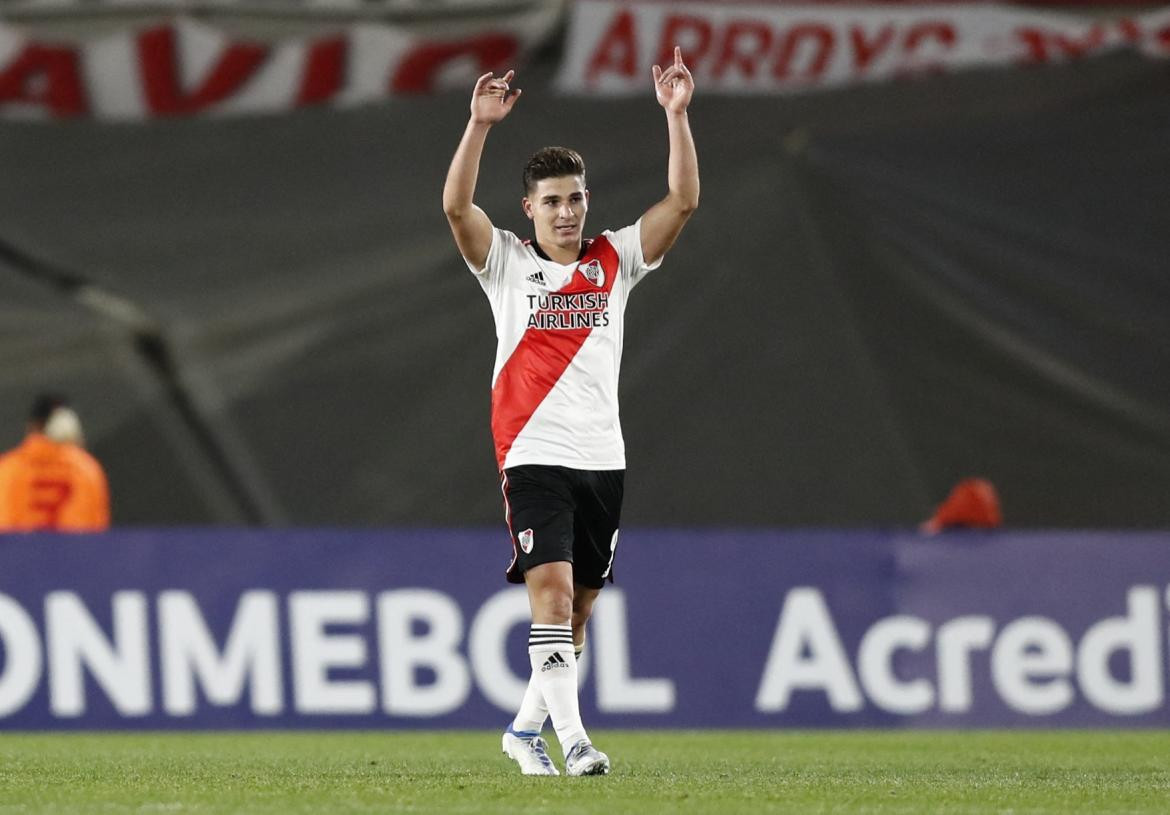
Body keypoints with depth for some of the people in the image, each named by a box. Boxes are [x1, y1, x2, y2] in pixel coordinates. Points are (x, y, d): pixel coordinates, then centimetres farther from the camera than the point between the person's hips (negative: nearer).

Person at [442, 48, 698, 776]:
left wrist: (677, 115, -9)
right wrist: (480, 123, -22)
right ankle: (572, 739, -22)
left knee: (578, 608, 8)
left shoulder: (615, 262, 9)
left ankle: (527, 727, 24)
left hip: (602, 461, 4)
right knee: (552, 591, -17)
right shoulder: (507, 263, 2)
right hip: (533, 456, -4)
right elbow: (456, 205, -14)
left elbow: (684, 201, 0)